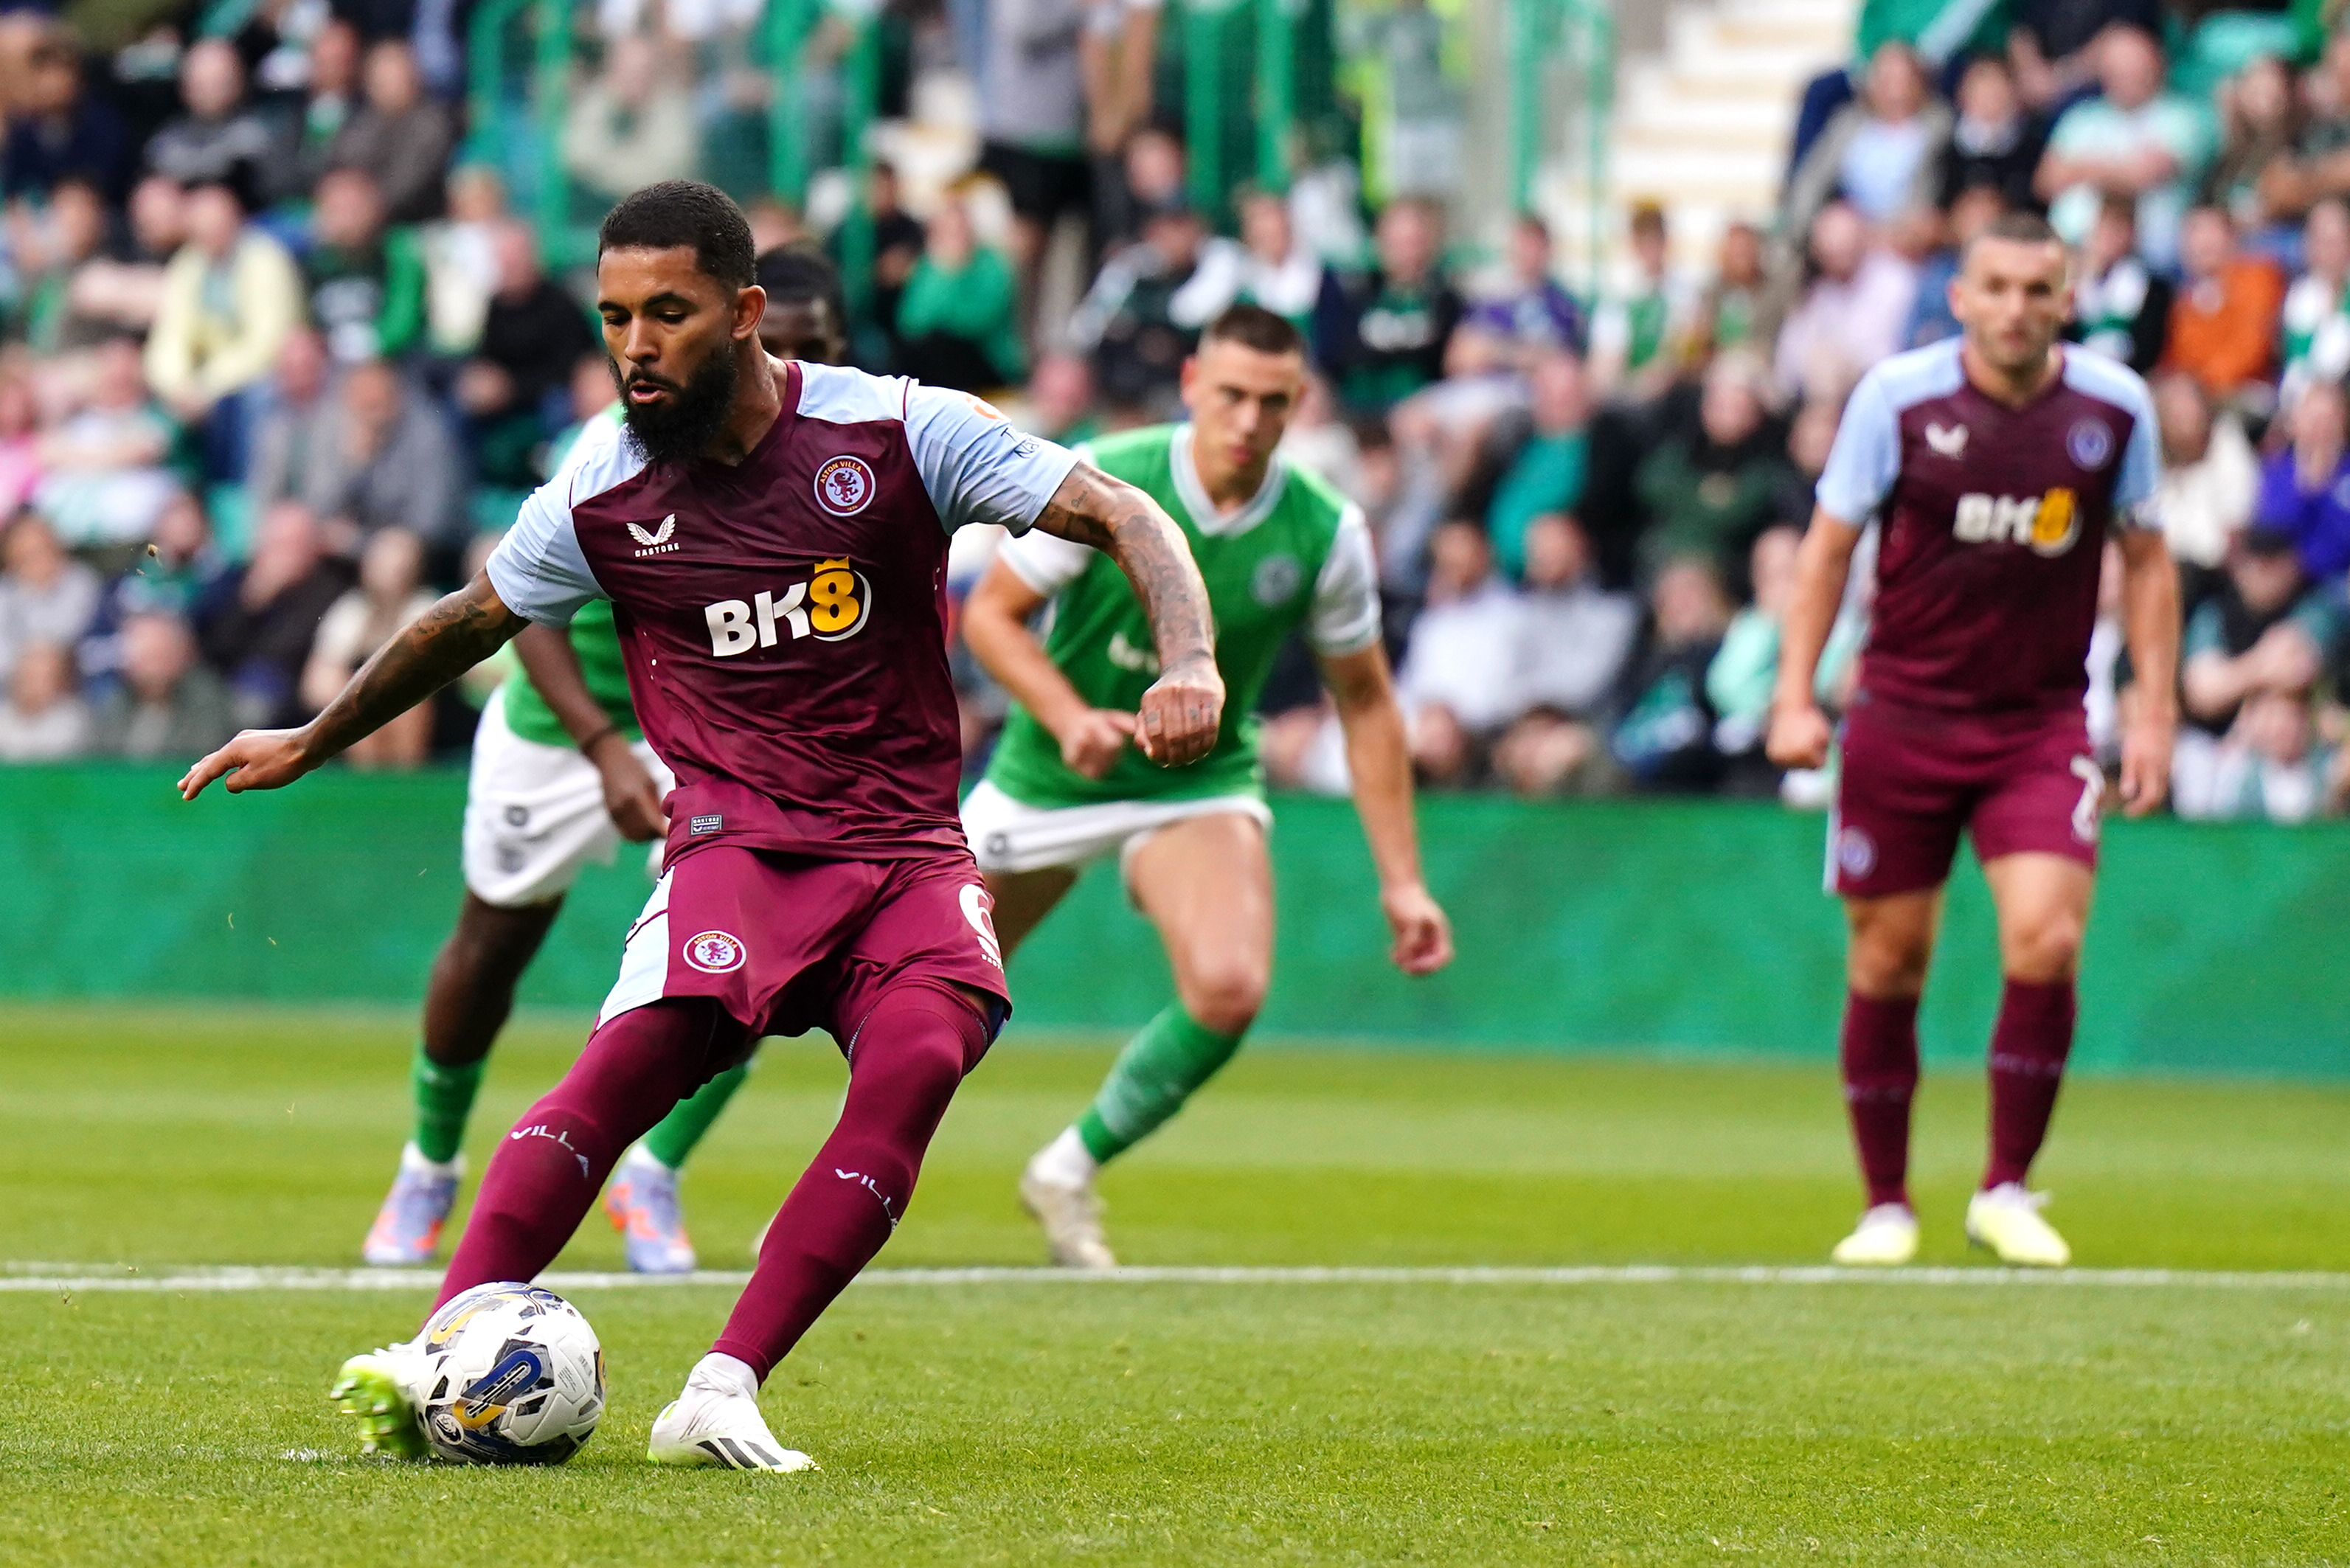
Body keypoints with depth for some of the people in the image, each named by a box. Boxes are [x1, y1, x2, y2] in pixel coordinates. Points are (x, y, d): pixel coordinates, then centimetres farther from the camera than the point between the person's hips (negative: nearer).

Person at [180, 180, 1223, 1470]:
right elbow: (470, 620, 23)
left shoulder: (897, 432, -4)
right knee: (638, 1050, -28)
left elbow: (1125, 519, -5)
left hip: (908, 847, 0)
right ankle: (440, 1355, -34)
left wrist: (1188, 664, -23)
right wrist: (313, 740, 33)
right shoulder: (600, 493, 3)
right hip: (736, 836, 0)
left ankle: (725, 1393, -30)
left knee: (919, 1060, -29)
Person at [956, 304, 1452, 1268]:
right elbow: (990, 613, -11)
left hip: (1201, 782, 0)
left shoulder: (1326, 533, -14)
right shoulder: (1100, 483, -19)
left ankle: (1071, 1171, -1)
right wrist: (1067, 717, -29)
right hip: (1046, 780, 0)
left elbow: (1364, 702, -3)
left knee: (1229, 989, -25)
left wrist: (1401, 880, -5)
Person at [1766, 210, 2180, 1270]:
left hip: (2041, 724, 1)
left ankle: (2005, 1192, 0)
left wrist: (2154, 713, 5)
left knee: (2045, 943, -16)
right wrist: (1796, 694, -5)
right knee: (1889, 961, 2)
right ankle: (1886, 1205, 17)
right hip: (1903, 715, 0)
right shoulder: (1897, 397, -6)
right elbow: (1829, 546, 2)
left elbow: (2145, 560, 10)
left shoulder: (2114, 408, -1)